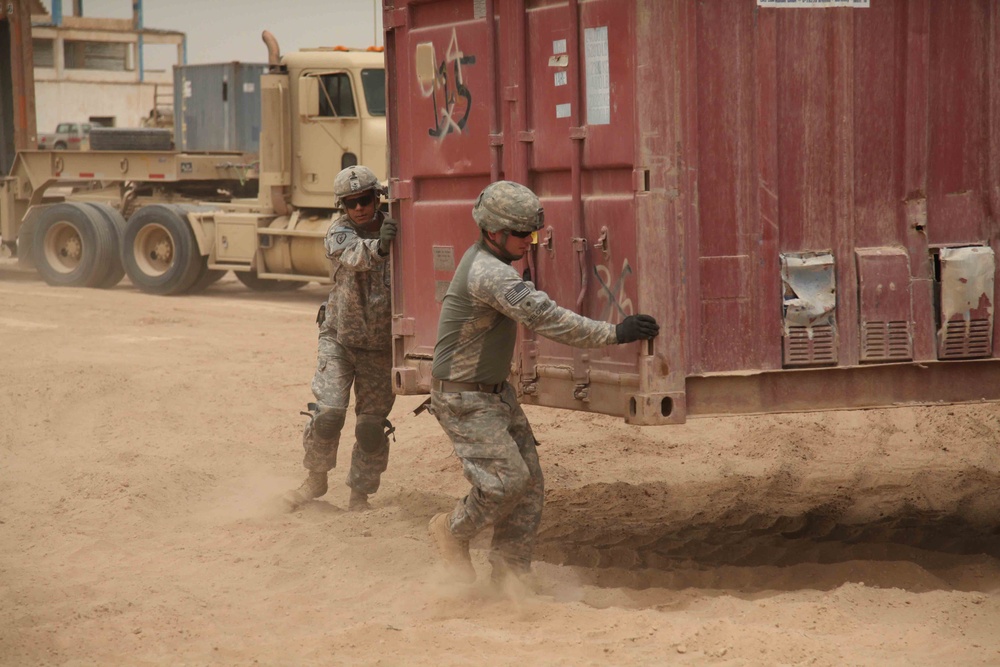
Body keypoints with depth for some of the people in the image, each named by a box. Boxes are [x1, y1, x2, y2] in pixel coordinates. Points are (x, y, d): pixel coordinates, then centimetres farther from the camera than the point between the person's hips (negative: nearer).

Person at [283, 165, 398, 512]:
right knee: (328, 412, -12)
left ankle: (360, 496, 16)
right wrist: (379, 245, -53)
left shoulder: (396, 231, -5)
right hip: (339, 340, -1)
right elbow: (354, 257, -32)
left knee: (372, 426, 2)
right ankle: (316, 480, 10)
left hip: (379, 348, 1)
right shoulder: (339, 233, -9)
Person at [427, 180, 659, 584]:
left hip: (496, 392, 10)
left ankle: (511, 573, 12)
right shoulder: (489, 273, -26)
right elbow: (545, 318, -32)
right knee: (507, 478, -15)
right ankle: (452, 532, 11)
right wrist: (613, 333, -32)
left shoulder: (486, 260, 8)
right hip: (464, 401, -10)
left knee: (529, 482, 5)